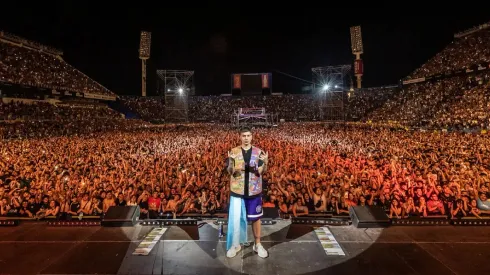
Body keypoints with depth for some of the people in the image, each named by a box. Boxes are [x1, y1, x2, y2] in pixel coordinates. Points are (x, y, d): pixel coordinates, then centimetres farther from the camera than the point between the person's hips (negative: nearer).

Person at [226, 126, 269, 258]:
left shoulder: (258, 152, -3)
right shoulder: (234, 151, -2)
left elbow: (261, 171, -8)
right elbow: (230, 171, -6)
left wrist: (265, 162, -28)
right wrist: (231, 162, -27)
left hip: (254, 191, 0)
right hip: (237, 191, 0)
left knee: (256, 218, 13)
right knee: (235, 218, 7)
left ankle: (257, 244, 30)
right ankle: (235, 244, 28)